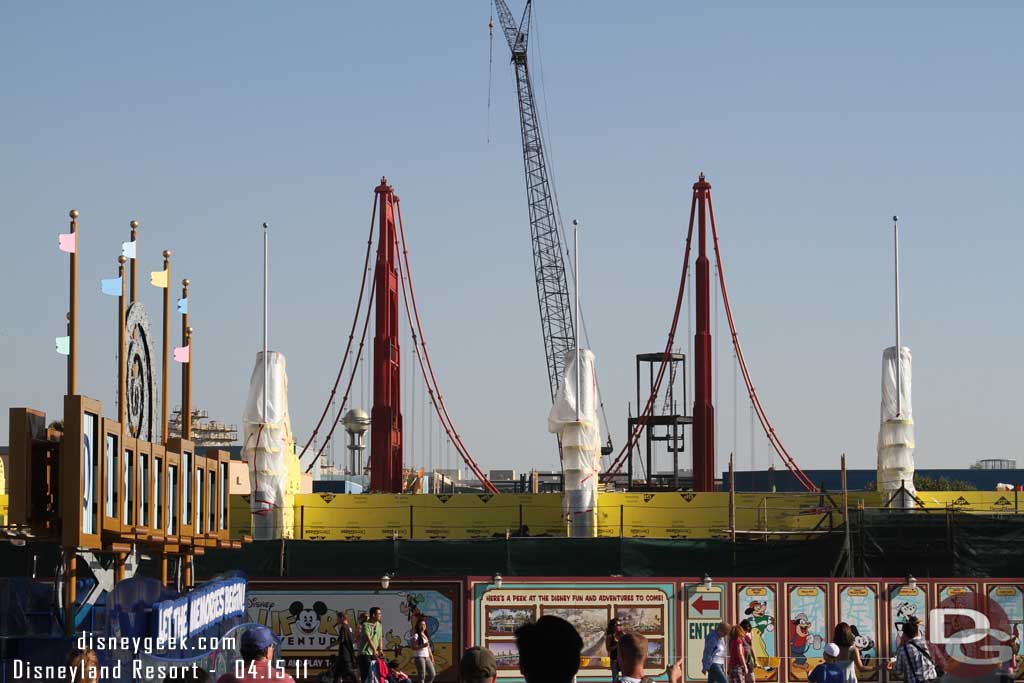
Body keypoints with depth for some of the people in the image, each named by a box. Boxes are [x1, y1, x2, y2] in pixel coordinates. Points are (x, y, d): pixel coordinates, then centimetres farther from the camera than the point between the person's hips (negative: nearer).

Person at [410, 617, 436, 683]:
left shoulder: (425, 635, 17)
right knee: (422, 676, -8)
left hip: (427, 657, 8)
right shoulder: (416, 635, -6)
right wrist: (422, 646, -26)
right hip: (419, 657, -8)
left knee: (432, 674, 4)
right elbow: (413, 647, -14)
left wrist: (431, 657, 17)